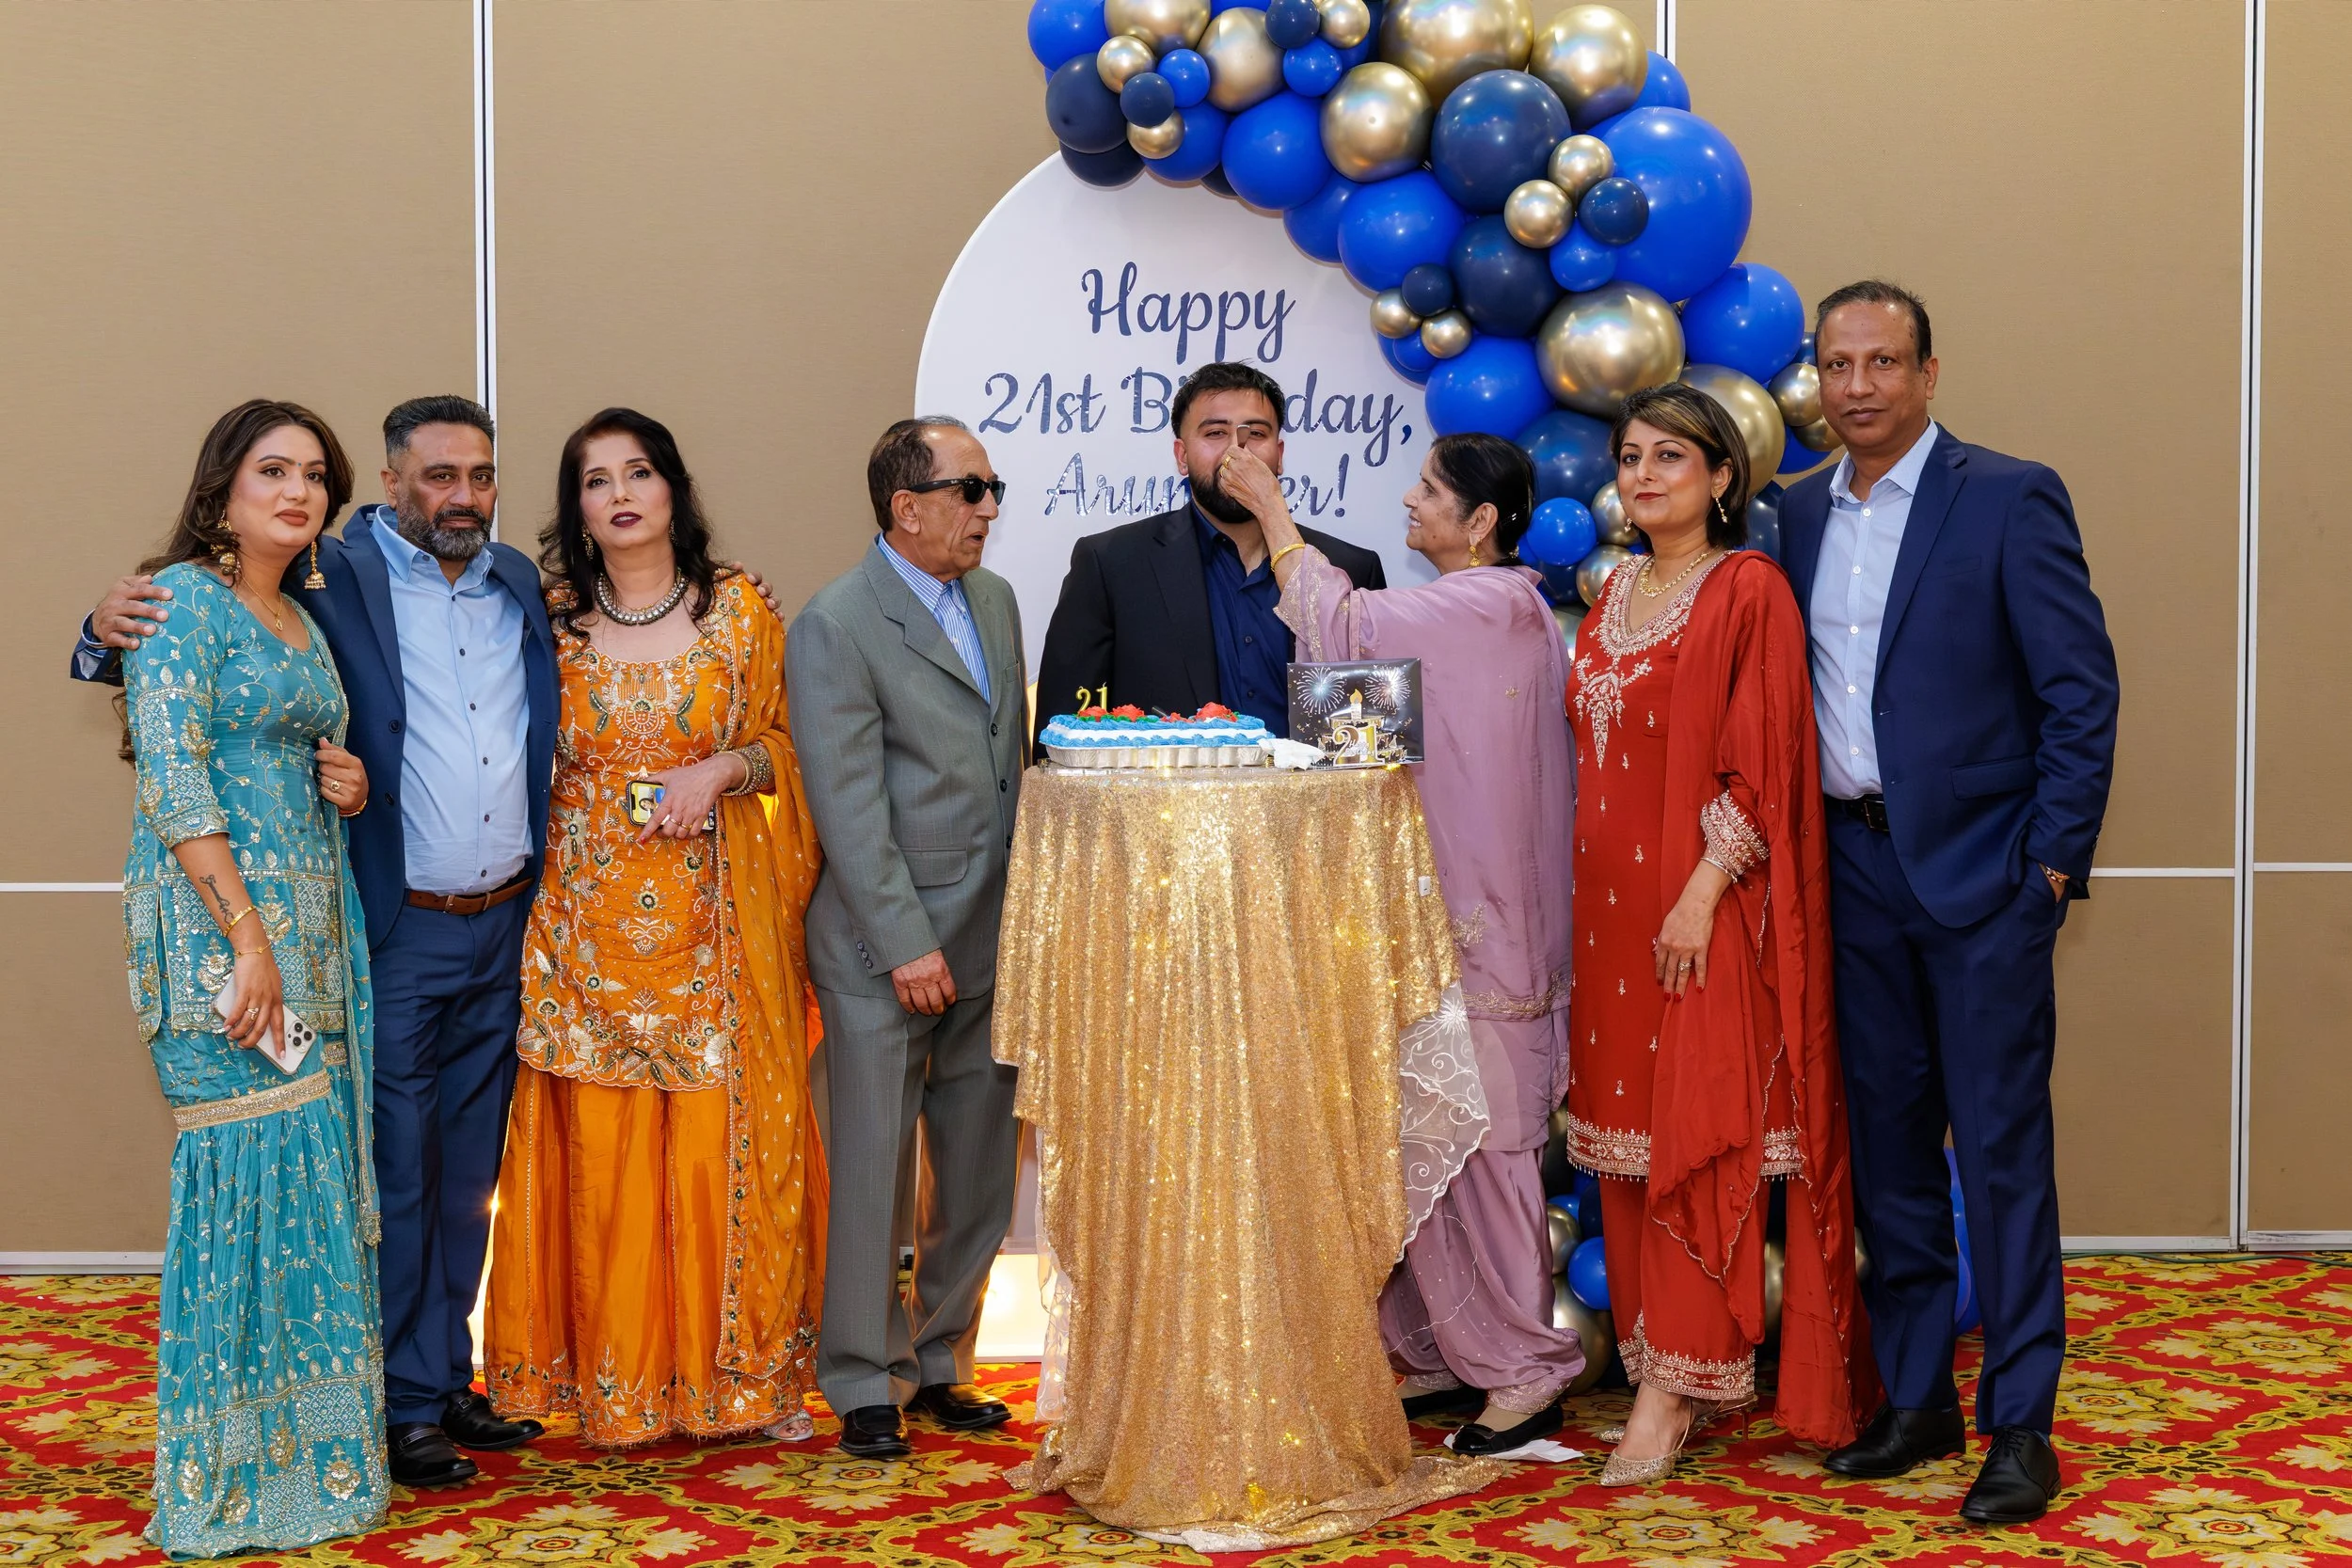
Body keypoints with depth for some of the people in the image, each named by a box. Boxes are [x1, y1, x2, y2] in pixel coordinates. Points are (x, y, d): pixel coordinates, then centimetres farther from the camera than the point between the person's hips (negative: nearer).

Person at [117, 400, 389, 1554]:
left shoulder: (302, 622, 19)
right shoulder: (184, 597, -6)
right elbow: (172, 775, -15)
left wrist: (349, 789, 5)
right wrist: (248, 937, -20)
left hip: (311, 917, 8)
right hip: (220, 914, -8)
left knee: (311, 1166, 6)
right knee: (254, 1164, -9)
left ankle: (304, 1444, 14)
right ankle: (238, 1475, -1)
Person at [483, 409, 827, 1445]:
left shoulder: (740, 611, 4)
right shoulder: (551, 620, 5)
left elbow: (784, 746, 8)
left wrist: (722, 769, -10)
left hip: (716, 920, 0)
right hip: (590, 920, 0)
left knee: (725, 1135, 1)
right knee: (602, 1145, 1)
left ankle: (745, 1368, 14)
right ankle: (618, 1382, 13)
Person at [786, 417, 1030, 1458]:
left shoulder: (996, 600, 12)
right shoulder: (835, 626, -10)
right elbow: (848, 806, -14)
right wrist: (906, 945, -17)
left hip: (992, 942, 7)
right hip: (885, 950, -7)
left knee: (978, 1171, 12)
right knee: (871, 1173, 2)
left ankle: (940, 1363, 27)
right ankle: (862, 1384, 15)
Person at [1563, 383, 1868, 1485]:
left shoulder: (1749, 589, -7)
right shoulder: (1614, 595, 15)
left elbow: (1763, 763, -13)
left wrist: (1704, 891, -19)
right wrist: (1591, 894, 12)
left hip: (1707, 905, -7)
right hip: (1613, 900, 7)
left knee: (1698, 1133, -5)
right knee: (1628, 1129, 8)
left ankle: (1675, 1385, -2)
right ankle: (1660, 1362, 16)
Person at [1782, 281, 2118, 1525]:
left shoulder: (2011, 499, -5)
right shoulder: (1800, 514, 11)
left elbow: (2081, 689, -7)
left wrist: (2055, 859, -11)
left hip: (1980, 870, -5)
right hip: (1852, 865, 6)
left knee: (2000, 1147, -3)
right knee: (1887, 1141, 11)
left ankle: (2020, 1423, 5)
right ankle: (1916, 1399, 22)